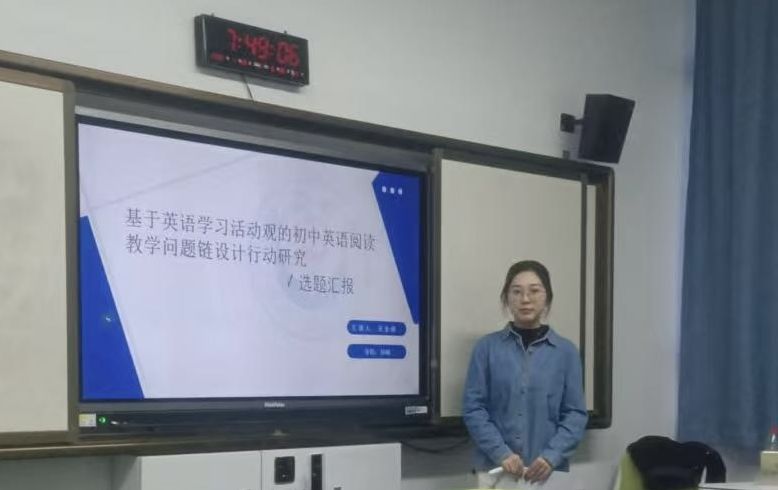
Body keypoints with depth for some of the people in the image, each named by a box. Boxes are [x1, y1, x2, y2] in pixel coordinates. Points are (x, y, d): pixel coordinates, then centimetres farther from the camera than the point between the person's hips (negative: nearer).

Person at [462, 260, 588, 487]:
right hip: (496, 470, -1)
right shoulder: (487, 347, 3)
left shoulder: (565, 351, 5)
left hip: (548, 472, 1)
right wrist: (501, 453, -13)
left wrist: (552, 457, -12)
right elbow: (473, 408, -1)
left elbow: (576, 414, 3)